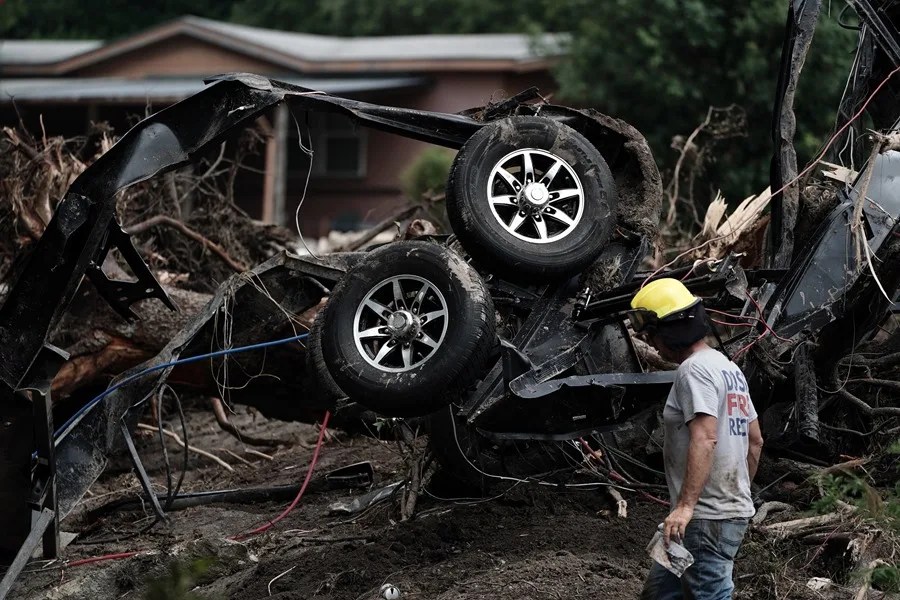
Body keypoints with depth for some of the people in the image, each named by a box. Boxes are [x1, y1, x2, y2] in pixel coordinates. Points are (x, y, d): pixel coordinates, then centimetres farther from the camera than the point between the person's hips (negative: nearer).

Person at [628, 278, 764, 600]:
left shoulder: (695, 370, -14)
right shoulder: (728, 368, 18)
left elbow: (705, 438, -27)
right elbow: (755, 440, 23)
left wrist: (686, 505, -31)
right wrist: (739, 494, 29)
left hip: (707, 518, -11)